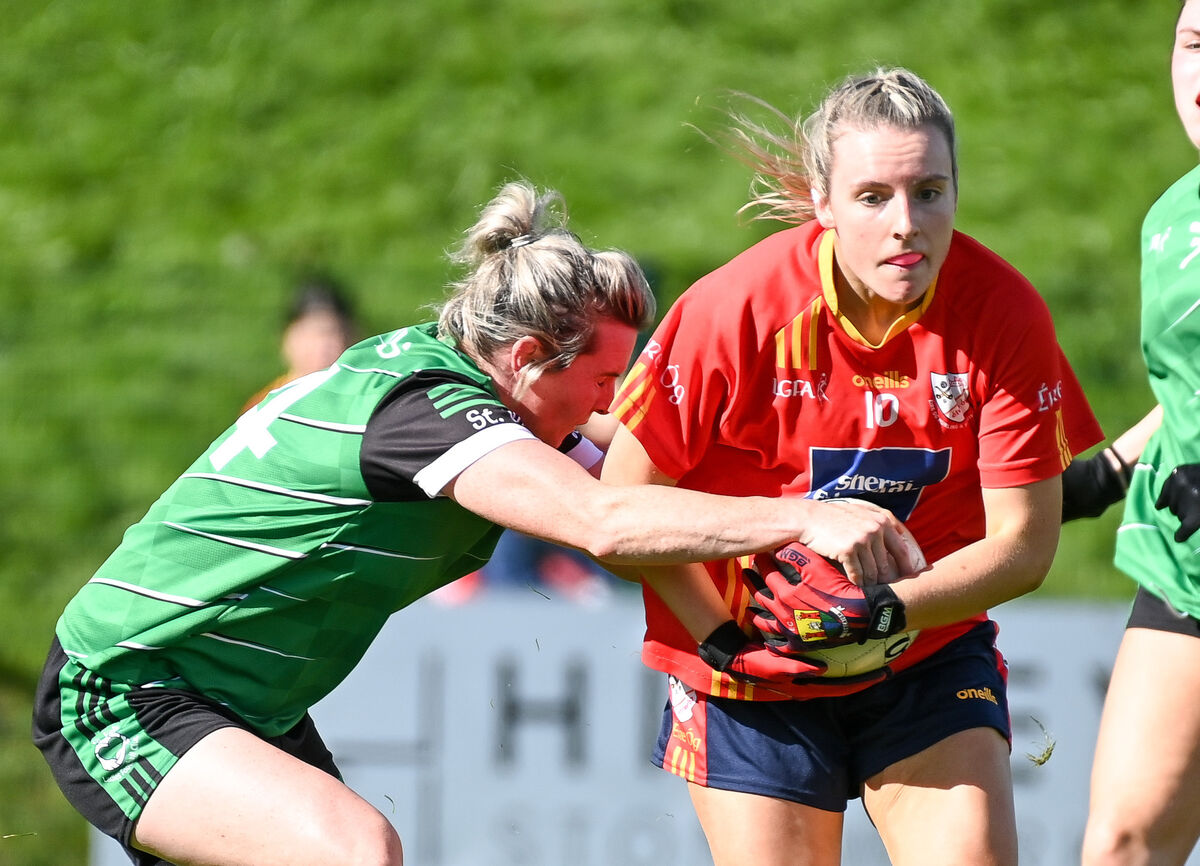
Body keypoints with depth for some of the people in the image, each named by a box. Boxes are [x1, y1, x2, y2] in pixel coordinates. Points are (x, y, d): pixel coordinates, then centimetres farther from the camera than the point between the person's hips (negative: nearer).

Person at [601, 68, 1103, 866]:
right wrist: (724, 640, -17)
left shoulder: (1004, 313, -15)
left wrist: (885, 610, -25)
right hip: (753, 665, -1)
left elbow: (1025, 543, -11)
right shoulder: (735, 310, -18)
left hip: (930, 653, 1)